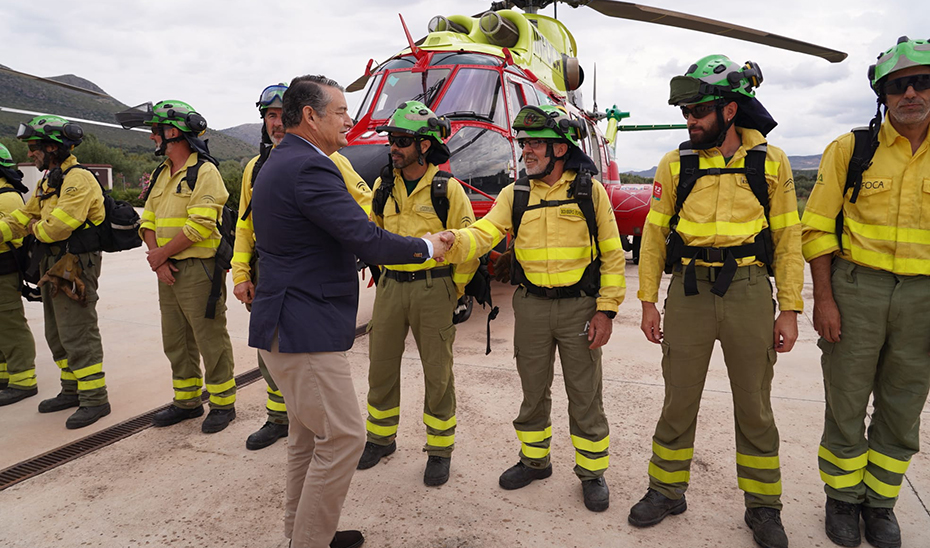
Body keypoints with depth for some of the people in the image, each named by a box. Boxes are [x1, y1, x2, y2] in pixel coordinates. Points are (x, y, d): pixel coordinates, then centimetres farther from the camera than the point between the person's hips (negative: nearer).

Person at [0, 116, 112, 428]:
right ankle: (72, 391, 29)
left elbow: (57, 226, -25)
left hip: (75, 268, -10)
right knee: (57, 335, 17)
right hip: (53, 267, 10)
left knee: (78, 335, -7)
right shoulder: (48, 182, 16)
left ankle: (95, 399, 0)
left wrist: (36, 228, -4)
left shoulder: (78, 179, -17)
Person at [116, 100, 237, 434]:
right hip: (167, 269, 9)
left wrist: (162, 253, -12)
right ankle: (187, 401, 29)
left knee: (210, 340, -1)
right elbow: (148, 220, 12)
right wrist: (157, 257, -5)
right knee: (175, 341, 15)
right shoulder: (160, 174, 17)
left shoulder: (204, 172, -10)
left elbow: (200, 225, -20)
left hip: (199, 269, -9)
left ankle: (223, 403, 11)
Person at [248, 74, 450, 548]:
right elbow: (369, 242, -22)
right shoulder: (309, 168, -19)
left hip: (287, 325, 11)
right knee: (343, 436, -2)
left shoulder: (279, 163, 15)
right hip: (305, 331, -11)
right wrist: (426, 248, -7)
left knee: (310, 433, 20)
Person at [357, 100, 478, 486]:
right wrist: (389, 275, 15)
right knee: (381, 365, 12)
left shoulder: (447, 189, -8)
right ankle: (381, 438, 32)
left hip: (433, 289, -4)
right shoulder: (383, 186, 6)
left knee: (437, 373, 5)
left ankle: (440, 450, 21)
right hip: (391, 285, 5)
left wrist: (453, 290, 0)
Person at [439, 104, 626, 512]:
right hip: (530, 306, 3)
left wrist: (606, 310, -8)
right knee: (533, 390, 15)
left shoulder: (590, 191, -3)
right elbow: (483, 234, -10)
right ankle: (535, 460, 35)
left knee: (585, 395, 7)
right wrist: (452, 241, -32)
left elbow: (612, 256, -3)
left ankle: (592, 472, 25)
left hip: (579, 306, -2)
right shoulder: (514, 195, 4)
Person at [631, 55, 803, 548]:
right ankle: (666, 491, 28)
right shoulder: (675, 164, 3)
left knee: (754, 408, 11)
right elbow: (654, 234, 4)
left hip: (749, 291, 0)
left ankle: (763, 507, 29)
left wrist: (789, 309, -1)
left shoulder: (770, 162, 2)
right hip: (689, 290, 0)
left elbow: (787, 239, 4)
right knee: (679, 401, 9)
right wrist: (648, 301, 0)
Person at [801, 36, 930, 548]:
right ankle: (842, 497, 28)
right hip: (855, 292, -2)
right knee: (846, 406, 8)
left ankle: (880, 501, 33)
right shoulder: (850, 149, -3)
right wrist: (823, 299, -11)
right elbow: (818, 228, -5)